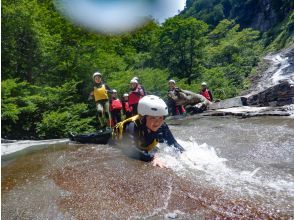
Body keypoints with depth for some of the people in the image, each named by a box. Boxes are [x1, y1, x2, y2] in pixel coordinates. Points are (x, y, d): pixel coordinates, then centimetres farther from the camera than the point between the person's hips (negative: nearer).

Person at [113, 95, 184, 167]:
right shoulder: (132, 127, -40)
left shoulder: (162, 126, -24)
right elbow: (130, 149, -52)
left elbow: (173, 142, -16)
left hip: (144, 149, 4)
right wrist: (152, 157, -61)